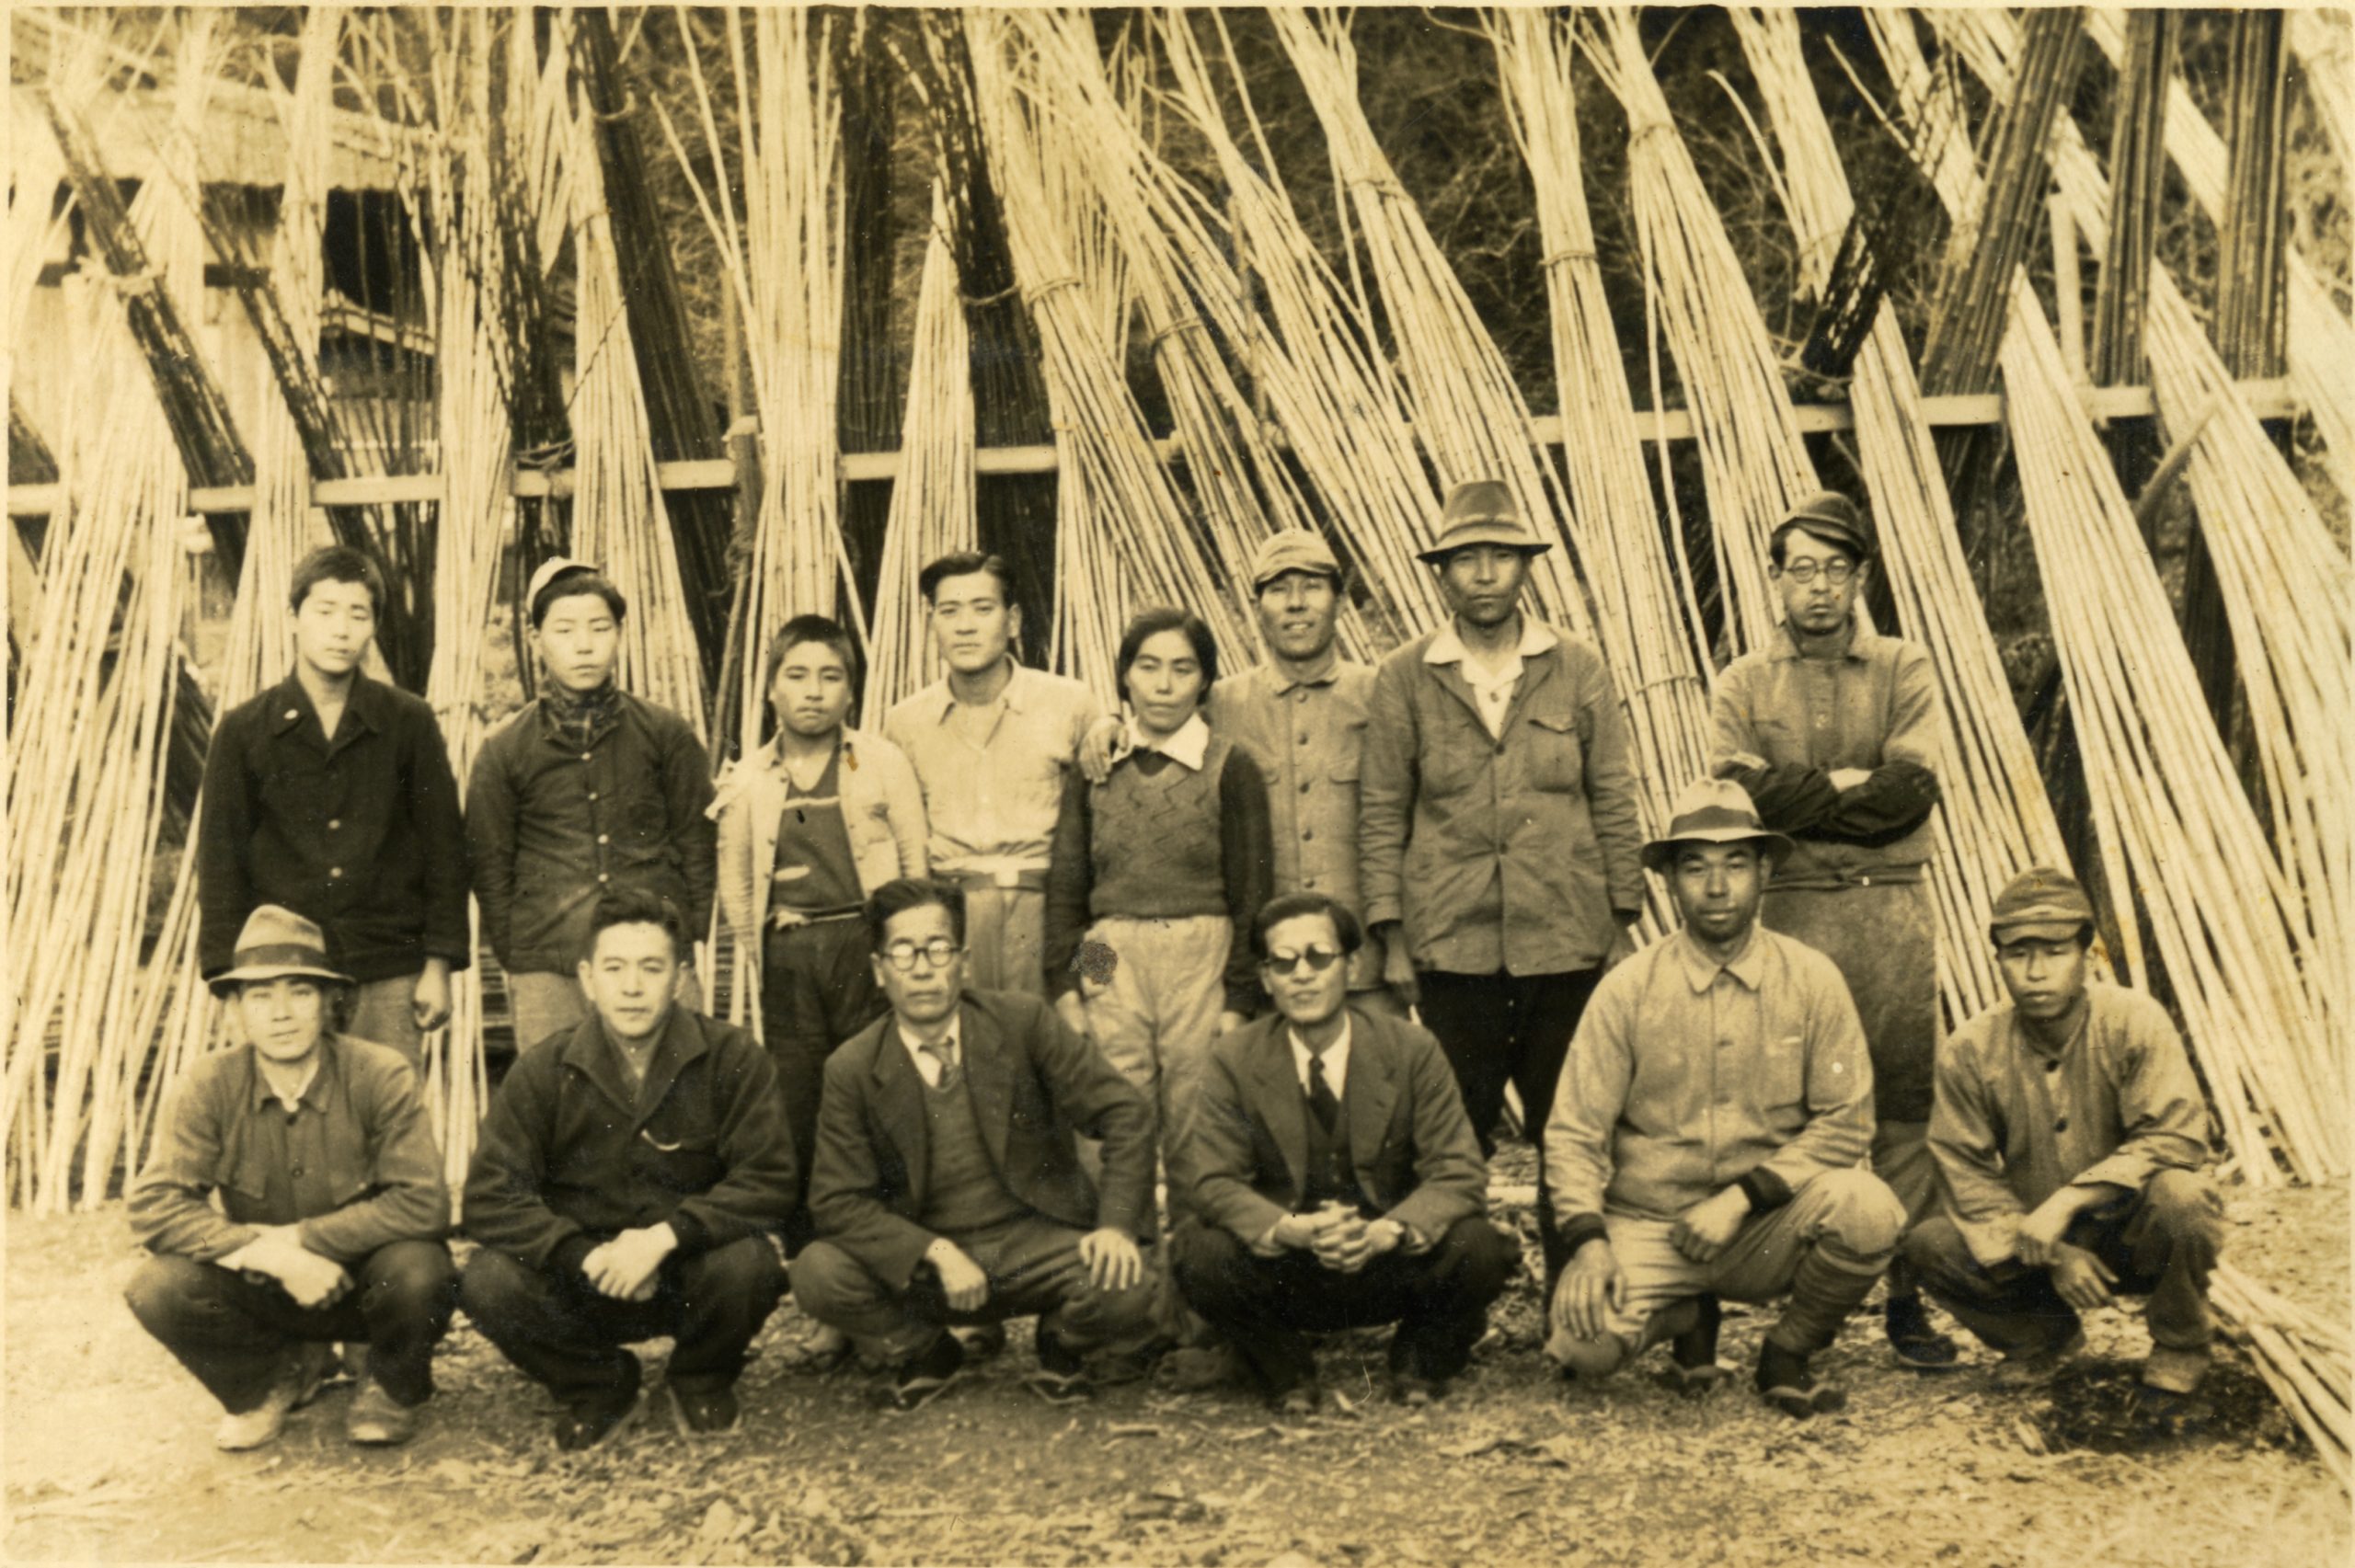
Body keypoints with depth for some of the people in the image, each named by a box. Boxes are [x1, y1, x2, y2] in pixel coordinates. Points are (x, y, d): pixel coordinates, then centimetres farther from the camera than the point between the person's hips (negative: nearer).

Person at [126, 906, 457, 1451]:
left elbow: (423, 1203, -25)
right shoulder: (209, 1086, -13)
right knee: (158, 1288, -25)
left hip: (366, 1280, -2)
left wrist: (300, 1237, -25)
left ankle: (393, 1388, 2)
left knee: (419, 1273, -35)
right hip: (266, 1290, 2)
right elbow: (153, 1206, -20)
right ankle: (280, 1374, 7)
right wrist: (272, 1255, -30)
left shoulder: (380, 1076, -19)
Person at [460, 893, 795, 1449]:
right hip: (581, 1278, 1)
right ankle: (595, 1383, 6)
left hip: (689, 1272, -1)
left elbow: (770, 1184, -15)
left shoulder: (732, 1058, -10)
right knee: (489, 1283, -26)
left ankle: (701, 1382, 4)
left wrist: (665, 1236, -27)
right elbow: (491, 1199, -11)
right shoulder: (542, 1070, -6)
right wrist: (586, 1256, -25)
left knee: (747, 1263, -33)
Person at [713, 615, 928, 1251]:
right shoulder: (749, 782, 8)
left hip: (866, 944, -2)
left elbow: (917, 863, 3)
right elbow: (734, 883, 16)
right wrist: (766, 953, 8)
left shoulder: (883, 762, 3)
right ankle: (803, 1252, 14)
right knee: (796, 1108, 4)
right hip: (787, 961, 2)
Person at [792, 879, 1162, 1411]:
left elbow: (1124, 1111, -4)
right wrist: (936, 1253, -22)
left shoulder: (1022, 1022, -6)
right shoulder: (853, 1070, -5)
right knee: (817, 1272, -25)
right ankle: (924, 1354, 7)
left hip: (1036, 1245, 0)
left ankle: (1060, 1346, 10)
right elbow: (838, 1201, -7)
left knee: (1126, 1288, -28)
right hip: (921, 1262, 1)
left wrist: (1118, 1225, -18)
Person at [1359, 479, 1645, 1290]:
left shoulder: (1578, 669, 6)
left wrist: (1623, 920, 3)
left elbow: (1613, 802, 8)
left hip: (1567, 945, 1)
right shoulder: (1402, 678, 3)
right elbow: (1382, 813, 4)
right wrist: (1390, 935, -1)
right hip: (1452, 947, -1)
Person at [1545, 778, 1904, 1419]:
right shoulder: (1627, 988, -3)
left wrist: (1741, 1198, -14)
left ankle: (1787, 1353, 0)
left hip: (1768, 1228, 0)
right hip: (1647, 1225, 0)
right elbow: (1575, 1132, -3)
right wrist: (1587, 1240, -18)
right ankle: (1688, 1317, 11)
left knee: (1866, 1208, -30)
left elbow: (1846, 1121, -3)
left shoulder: (1812, 980, -2)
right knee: (1584, 1343, -26)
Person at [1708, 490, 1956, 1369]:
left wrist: (1799, 799, -7)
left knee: (1907, 1106, 1)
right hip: (1791, 912, 0)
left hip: (1894, 911, 1)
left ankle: (1908, 1300, 8)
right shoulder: (1745, 683, 11)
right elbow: (1738, 791, -6)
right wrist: (1844, 786, -8)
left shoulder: (1904, 671, 10)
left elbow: (1914, 788, -6)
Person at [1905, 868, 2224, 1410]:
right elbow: (1966, 1171, -8)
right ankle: (2044, 1335, 10)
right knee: (1930, 1244, -20)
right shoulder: (1970, 1052, -11)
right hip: (2039, 1240, 3)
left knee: (2180, 1197, -35)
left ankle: (2179, 1347, -4)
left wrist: (2068, 1200, -33)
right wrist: (2050, 1255, -20)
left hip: (2134, 1234, -2)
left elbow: (2175, 1137, -25)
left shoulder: (2134, 1024, -17)